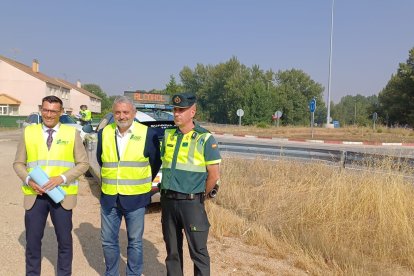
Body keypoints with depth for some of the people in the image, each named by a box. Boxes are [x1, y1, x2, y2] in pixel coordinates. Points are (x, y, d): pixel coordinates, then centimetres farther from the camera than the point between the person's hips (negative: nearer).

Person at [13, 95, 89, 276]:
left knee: (64, 240, 10)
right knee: (33, 240, 10)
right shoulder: (28, 132, 5)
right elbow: (18, 163, 8)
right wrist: (28, 180, -11)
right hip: (34, 195, 1)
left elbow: (83, 163, -1)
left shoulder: (72, 133, 1)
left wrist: (62, 178, -14)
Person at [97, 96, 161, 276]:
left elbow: (156, 163, 3)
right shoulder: (104, 133, 2)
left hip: (135, 198, -3)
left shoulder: (148, 134, -9)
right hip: (109, 197, 4)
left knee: (135, 242, 8)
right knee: (108, 241, 14)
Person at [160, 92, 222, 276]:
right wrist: (169, 190, 11)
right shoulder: (168, 135, 6)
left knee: (198, 251, 4)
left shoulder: (205, 138, -9)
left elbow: (214, 175, -8)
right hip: (168, 200, 5)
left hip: (191, 203, -5)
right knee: (172, 249, 16)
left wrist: (199, 196, 2)